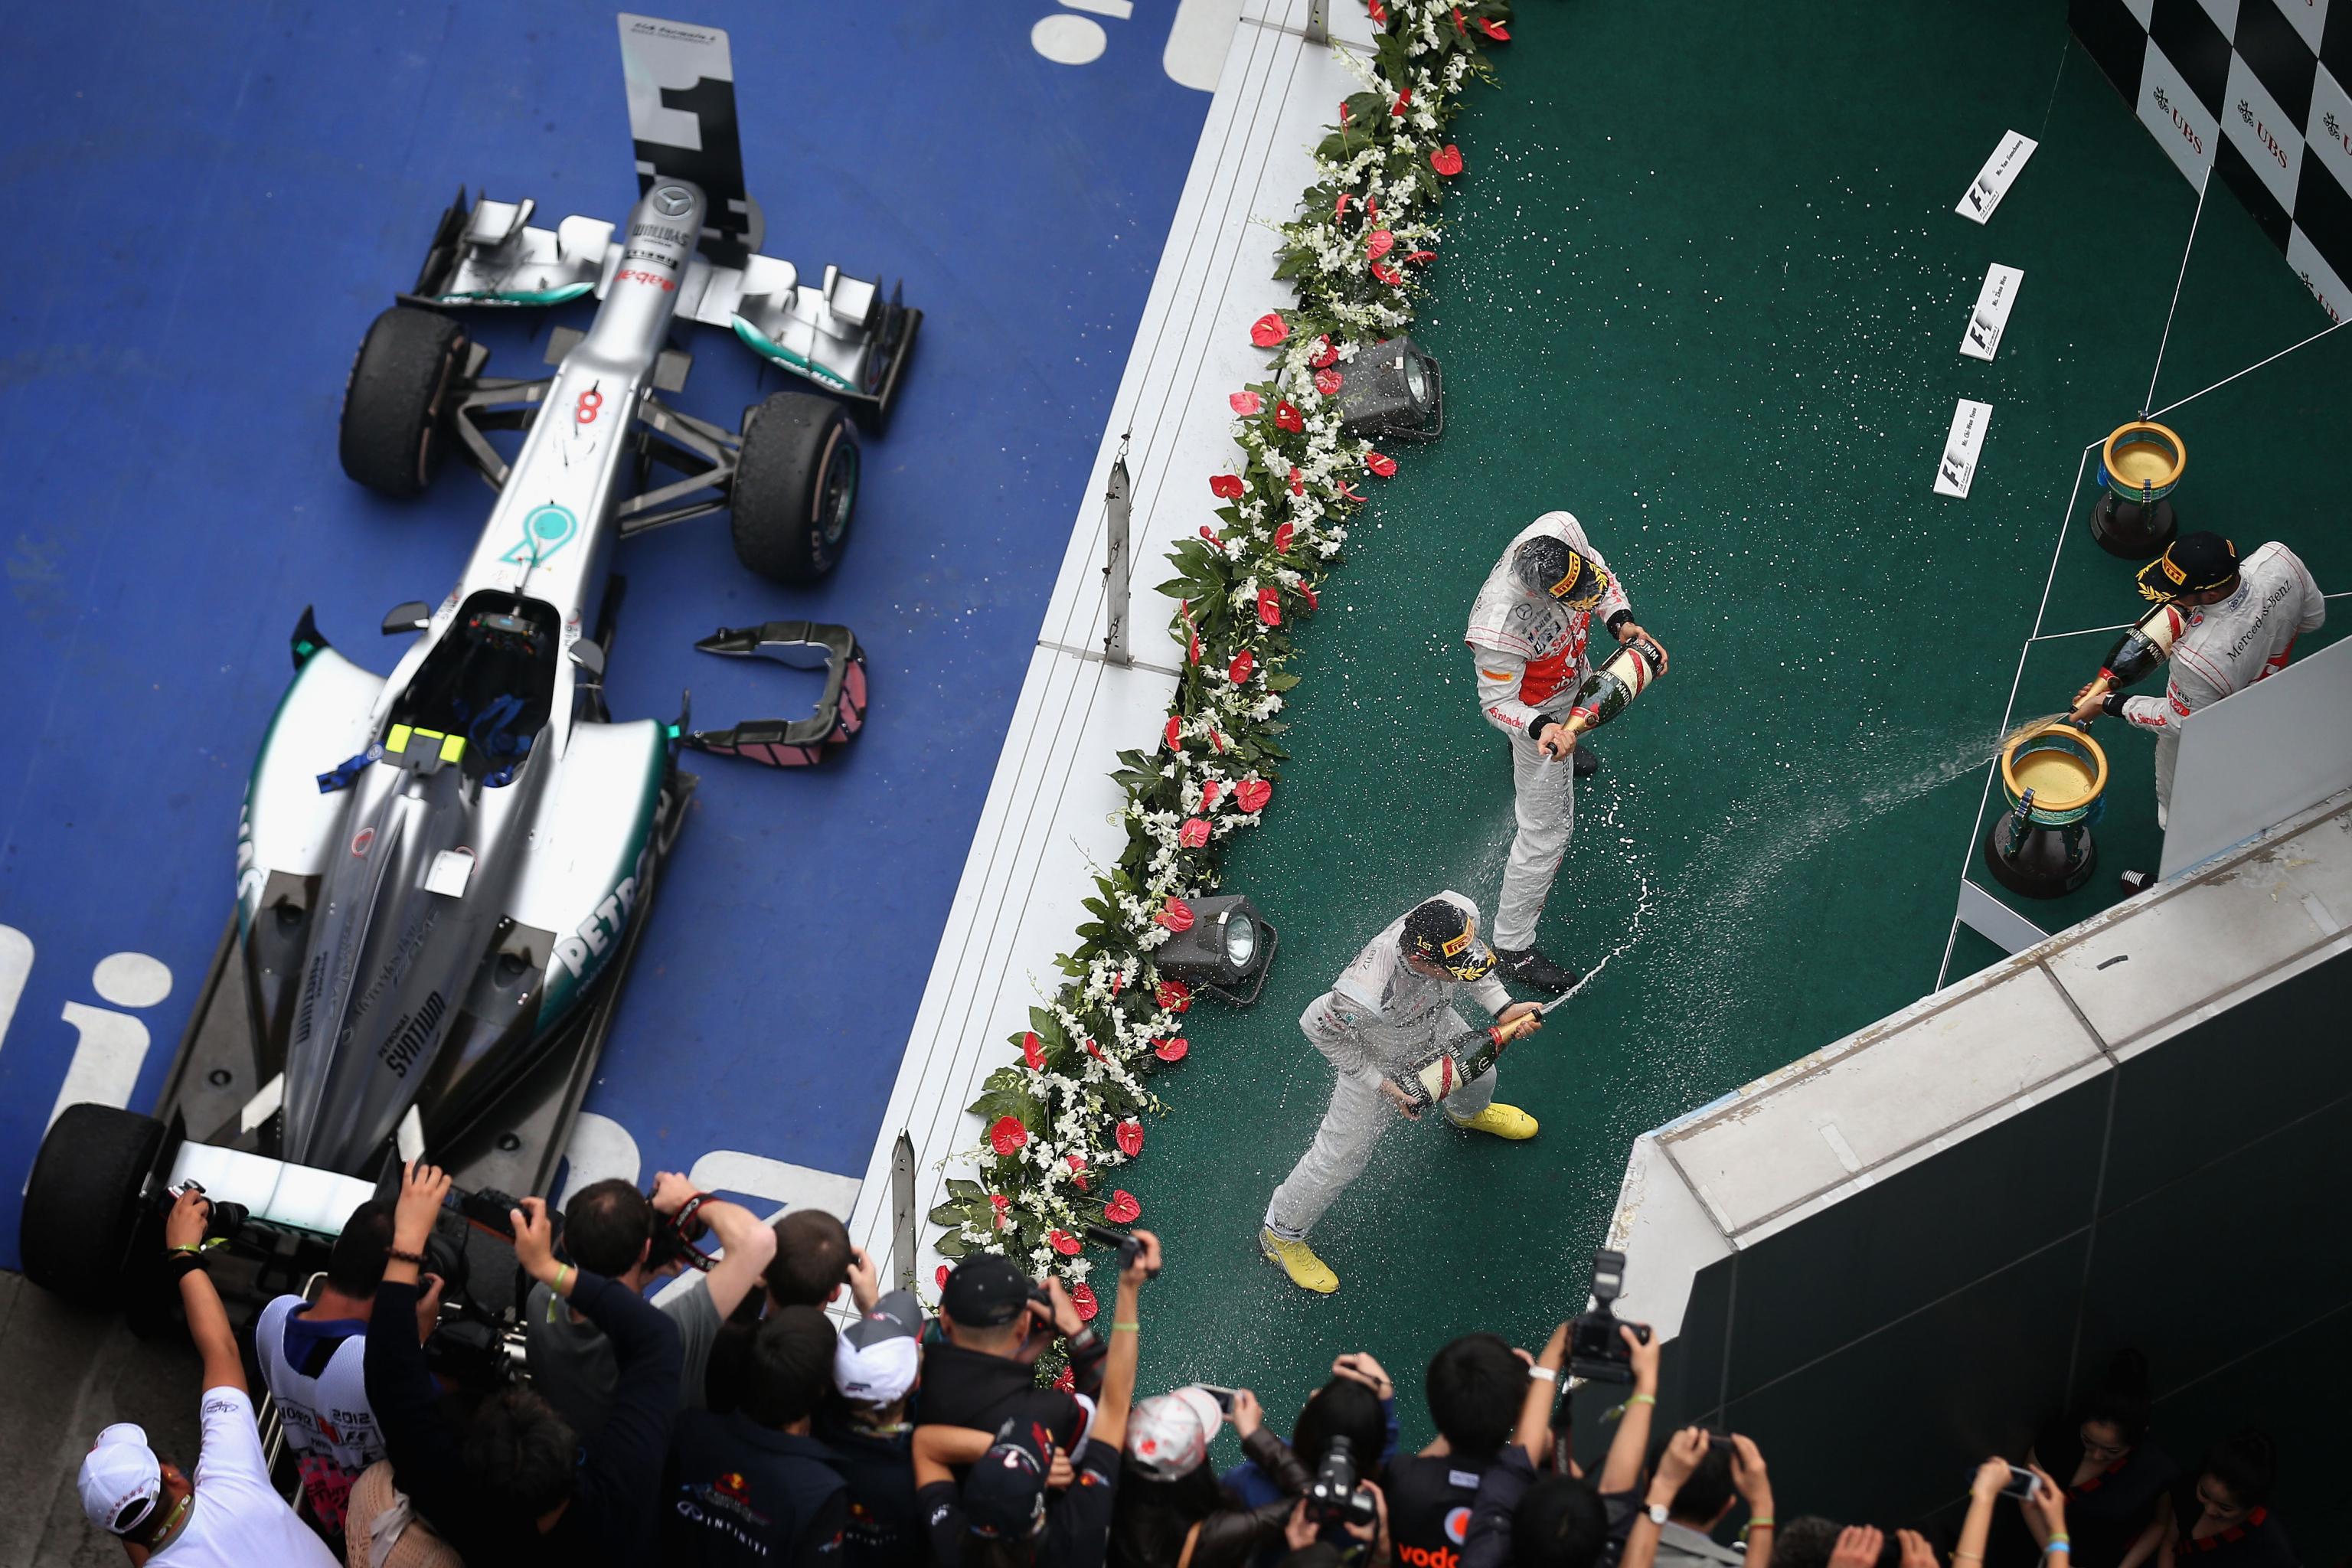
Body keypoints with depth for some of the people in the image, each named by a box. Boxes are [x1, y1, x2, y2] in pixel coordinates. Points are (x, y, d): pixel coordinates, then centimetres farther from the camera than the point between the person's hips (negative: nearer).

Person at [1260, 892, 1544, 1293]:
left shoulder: (1460, 914, -35)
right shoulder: (1367, 993, -49)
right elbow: (1318, 1025, -28)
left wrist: (1503, 1008, -17)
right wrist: (1382, 1086, -22)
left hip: (1437, 1027, 6)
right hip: (1375, 1060, -6)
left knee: (1479, 1075, 32)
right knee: (1340, 1158, 10)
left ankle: (1468, 1112, 72)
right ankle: (1280, 1234, 38)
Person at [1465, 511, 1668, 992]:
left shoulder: (1561, 529, -33)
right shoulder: (1500, 626, -48)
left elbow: (1598, 571, -8)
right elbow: (1496, 702, -30)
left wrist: (1621, 621, -22)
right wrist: (1541, 728, -48)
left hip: (1571, 670, 7)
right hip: (1535, 707, -7)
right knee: (1550, 827, 4)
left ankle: (1563, 753, 81)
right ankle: (1512, 947, 22)